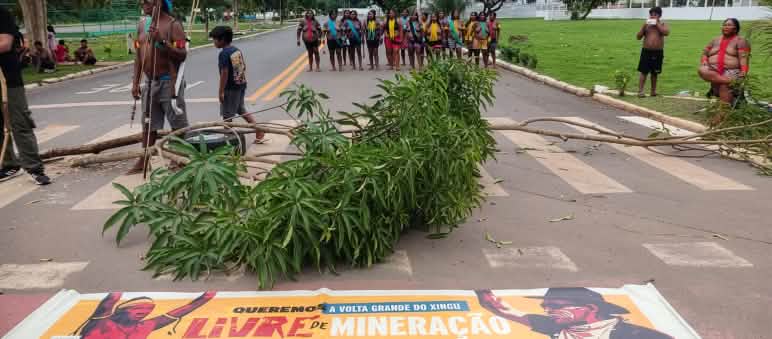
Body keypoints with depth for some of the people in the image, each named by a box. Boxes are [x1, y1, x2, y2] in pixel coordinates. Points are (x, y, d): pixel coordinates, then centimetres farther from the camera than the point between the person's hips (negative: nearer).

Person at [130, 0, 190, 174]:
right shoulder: (142, 24, 11)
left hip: (169, 82, -7)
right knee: (148, 125, 14)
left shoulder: (173, 24, -10)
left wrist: (161, 40, -27)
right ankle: (143, 162, 23)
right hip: (150, 83, 7)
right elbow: (139, 56, 14)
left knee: (178, 125, 1)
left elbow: (182, 55, -18)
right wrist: (135, 82, 11)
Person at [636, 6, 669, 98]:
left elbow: (666, 32, -17)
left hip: (658, 52, 1)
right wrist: (644, 27, -10)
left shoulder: (663, 24, 4)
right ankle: (640, 91, -5)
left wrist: (657, 24, -13)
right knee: (644, 72, -5)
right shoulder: (646, 24, 5)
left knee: (654, 73, 10)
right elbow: (638, 37, 2)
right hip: (646, 51, 0)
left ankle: (653, 91, 20)